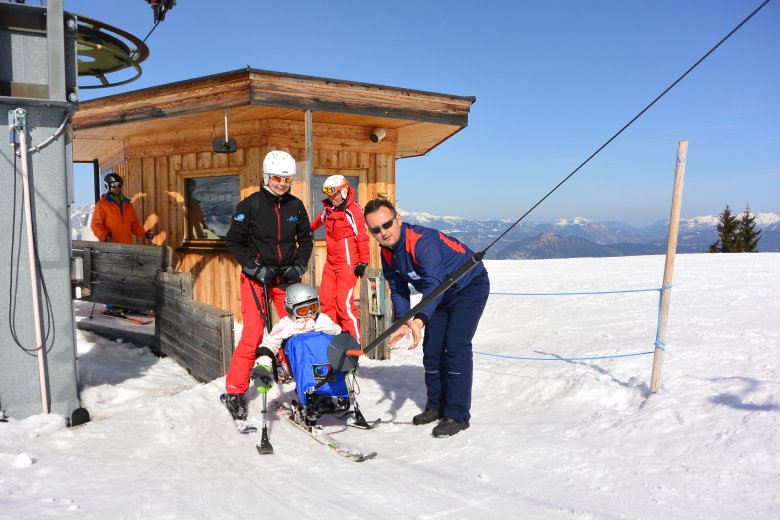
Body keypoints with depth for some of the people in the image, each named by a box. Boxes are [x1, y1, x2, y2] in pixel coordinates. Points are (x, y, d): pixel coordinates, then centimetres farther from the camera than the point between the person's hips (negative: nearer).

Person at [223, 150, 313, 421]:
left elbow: (305, 240, 14)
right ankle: (235, 391, 4)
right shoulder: (251, 204, -7)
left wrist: (299, 266, -1)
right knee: (252, 336, -9)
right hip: (256, 278, -4)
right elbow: (234, 240, -4)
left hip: (287, 278, 4)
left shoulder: (296, 206, 4)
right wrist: (254, 268, -13)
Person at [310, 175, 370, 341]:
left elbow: (362, 236, -14)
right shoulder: (328, 209, 9)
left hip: (348, 263, -8)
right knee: (326, 300, 8)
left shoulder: (353, 210, -13)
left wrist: (363, 262, -15)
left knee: (344, 303, -11)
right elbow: (319, 221, 31)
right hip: (331, 262, 8)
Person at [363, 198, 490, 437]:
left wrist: (419, 320, -61)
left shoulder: (423, 240, -35)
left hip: (470, 286, -8)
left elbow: (434, 284, -47)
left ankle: (458, 415, -8)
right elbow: (397, 289, 1)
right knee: (432, 348, 5)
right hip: (441, 295, 8)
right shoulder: (388, 252, -8)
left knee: (455, 346, -16)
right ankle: (437, 406, 20)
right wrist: (403, 321, -15)